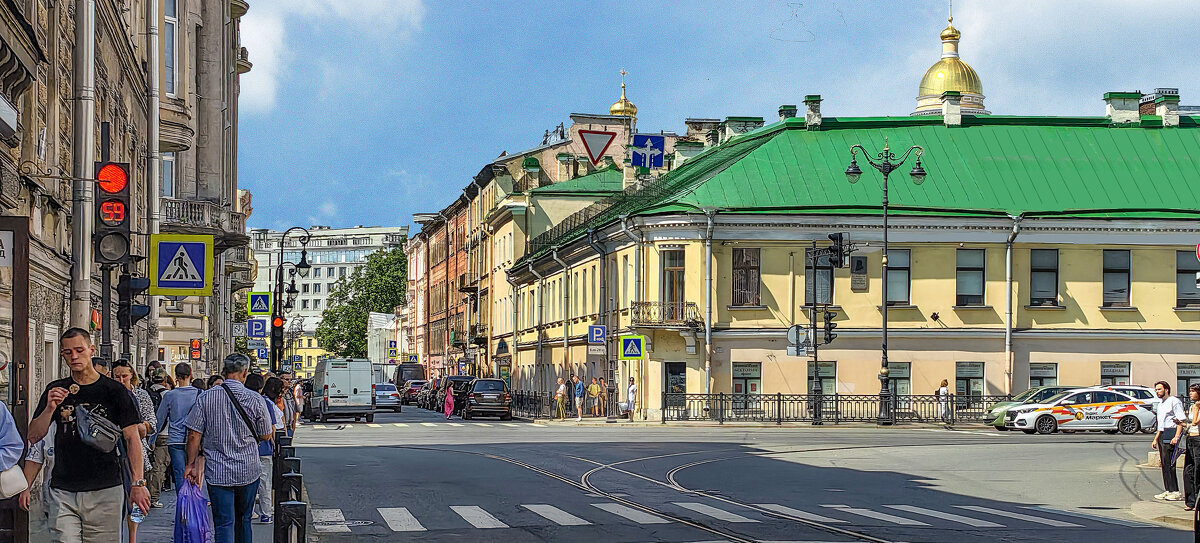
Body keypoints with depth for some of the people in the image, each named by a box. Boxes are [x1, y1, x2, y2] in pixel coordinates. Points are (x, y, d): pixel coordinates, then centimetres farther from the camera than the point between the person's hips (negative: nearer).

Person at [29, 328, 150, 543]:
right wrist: (50, 409, -11)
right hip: (63, 492, 2)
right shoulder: (55, 391, 11)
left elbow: (132, 438, -1)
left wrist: (138, 482, -11)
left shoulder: (114, 391, 2)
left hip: (104, 491, -2)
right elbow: (34, 436, 8)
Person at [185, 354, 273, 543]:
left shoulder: (206, 397, -5)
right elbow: (266, 436, 5)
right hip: (248, 471, 1)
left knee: (224, 524, -3)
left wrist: (192, 464, 4)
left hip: (217, 472, -1)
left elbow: (194, 435, -6)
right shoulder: (255, 400, -5)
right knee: (243, 520, 18)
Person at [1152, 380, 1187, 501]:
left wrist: (1176, 437, -22)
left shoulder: (1174, 401, -7)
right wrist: (1155, 439, 25)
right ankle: (1168, 491, 11)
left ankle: (1175, 492, -13)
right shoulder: (1161, 405, 22)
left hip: (1171, 433, -9)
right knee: (1164, 464, 8)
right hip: (1162, 434, 9)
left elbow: (1181, 420, -14)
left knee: (1169, 464, -13)